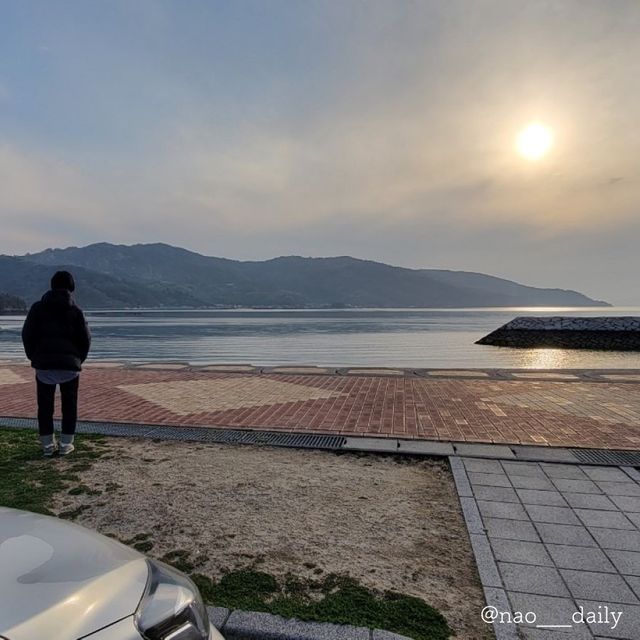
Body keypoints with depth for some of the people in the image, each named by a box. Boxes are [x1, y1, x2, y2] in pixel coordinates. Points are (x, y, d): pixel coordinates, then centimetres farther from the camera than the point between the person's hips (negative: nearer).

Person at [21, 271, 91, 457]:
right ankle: (65, 444, 12)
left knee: (45, 406, 11)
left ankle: (48, 445, 15)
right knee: (69, 405, 10)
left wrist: (34, 358, 12)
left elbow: (27, 335, 1)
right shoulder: (75, 310, 0)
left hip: (44, 364, 1)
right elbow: (85, 338, -1)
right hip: (70, 366, -1)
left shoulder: (38, 307, 4)